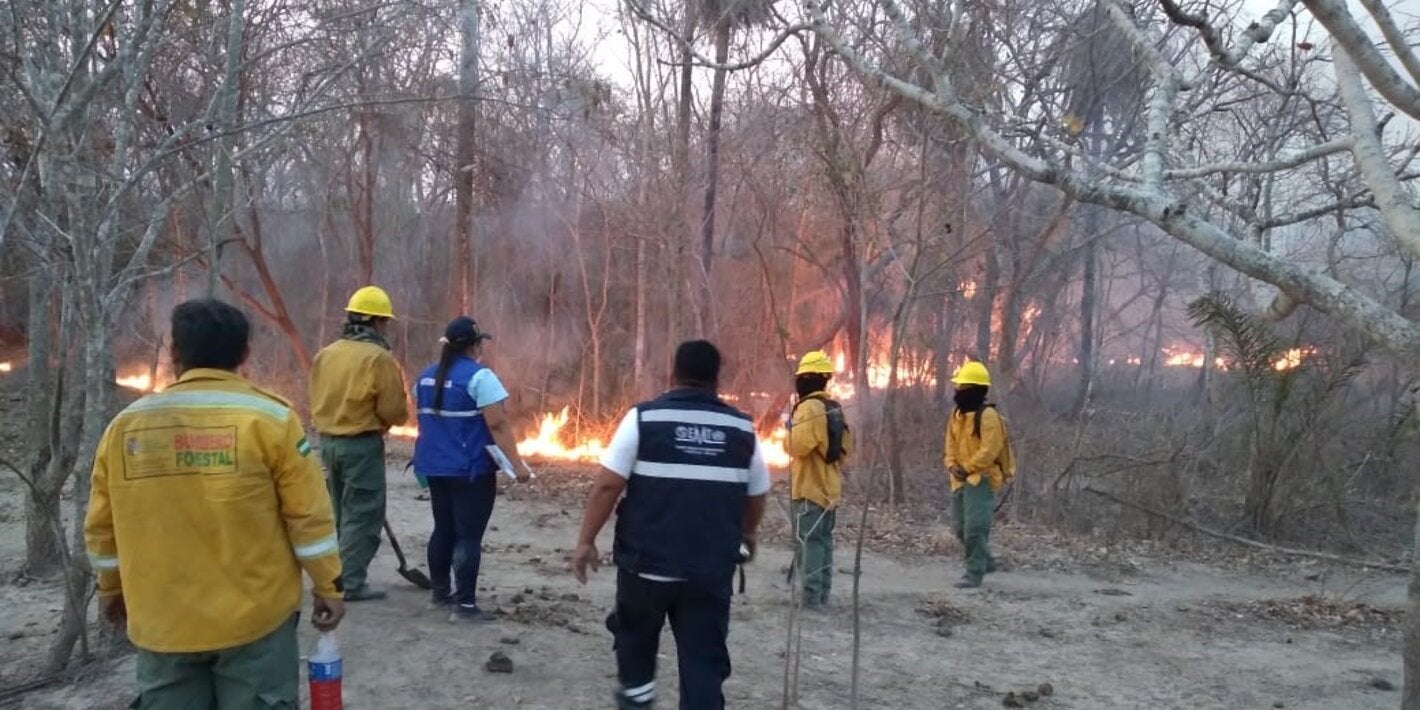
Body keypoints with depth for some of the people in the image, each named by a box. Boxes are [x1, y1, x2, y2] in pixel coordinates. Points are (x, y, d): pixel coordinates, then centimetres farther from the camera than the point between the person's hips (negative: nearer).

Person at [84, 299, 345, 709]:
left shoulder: (126, 425, 0)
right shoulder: (268, 417, -10)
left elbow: (102, 525, 8)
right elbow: (308, 516, -10)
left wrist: (111, 588, 23)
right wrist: (328, 586, 1)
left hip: (161, 624, 3)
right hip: (255, 617, -3)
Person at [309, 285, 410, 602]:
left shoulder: (326, 354, 5)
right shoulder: (379, 358, -15)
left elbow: (318, 401, 11)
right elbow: (394, 411, -14)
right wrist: (394, 417, 8)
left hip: (328, 440, 7)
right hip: (362, 444, -7)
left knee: (340, 512, 20)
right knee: (362, 515, 2)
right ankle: (351, 583, 3)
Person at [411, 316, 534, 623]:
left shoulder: (427, 376, 10)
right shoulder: (479, 376, -15)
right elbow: (498, 425, -20)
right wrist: (517, 464, -19)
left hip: (436, 466, 8)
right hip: (471, 469, -8)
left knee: (443, 530, 17)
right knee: (468, 536, -4)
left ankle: (441, 593, 27)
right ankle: (465, 605, -3)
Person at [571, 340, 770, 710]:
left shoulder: (644, 417, -5)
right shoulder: (742, 428, 3)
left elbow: (607, 486, -9)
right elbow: (756, 498, 11)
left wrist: (586, 541, 0)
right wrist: (745, 535, 30)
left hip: (647, 560, -1)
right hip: (711, 567, 1)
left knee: (635, 627, 27)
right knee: (704, 657, 8)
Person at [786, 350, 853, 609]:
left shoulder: (809, 408, -16)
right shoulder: (834, 408, 13)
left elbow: (798, 447, -23)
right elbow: (846, 447, 17)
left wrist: (791, 430, -6)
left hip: (809, 488, -9)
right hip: (830, 486, 9)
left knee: (808, 541, -6)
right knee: (823, 539, 14)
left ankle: (811, 596, -7)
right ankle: (822, 593, 20)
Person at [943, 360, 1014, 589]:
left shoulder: (988, 415, -14)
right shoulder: (957, 413, 12)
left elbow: (989, 451, -20)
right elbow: (951, 444, 13)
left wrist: (966, 468, -17)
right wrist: (952, 466, -4)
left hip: (981, 479, -9)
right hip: (960, 481, 9)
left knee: (975, 527, -13)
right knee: (960, 528, 14)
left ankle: (974, 573, -7)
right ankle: (986, 561, 31)